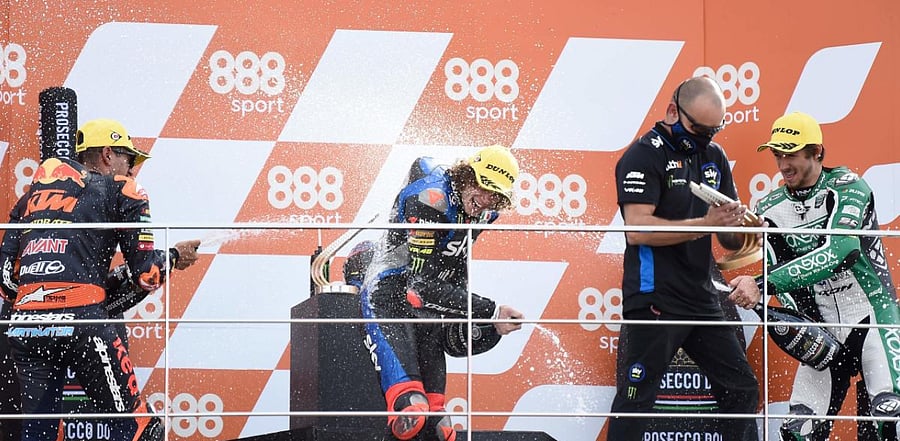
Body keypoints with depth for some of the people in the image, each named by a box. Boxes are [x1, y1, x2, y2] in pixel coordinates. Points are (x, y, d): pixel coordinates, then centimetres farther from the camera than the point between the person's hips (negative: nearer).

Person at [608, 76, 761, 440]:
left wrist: (737, 224, -6)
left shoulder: (714, 156, 15)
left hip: (702, 300, 7)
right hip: (655, 303, -7)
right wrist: (705, 223, -24)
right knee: (635, 402, -5)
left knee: (742, 390, 12)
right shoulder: (644, 155, -8)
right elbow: (637, 230, -21)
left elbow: (730, 239, 18)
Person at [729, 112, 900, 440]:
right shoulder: (769, 210, 5)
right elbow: (782, 280, 1)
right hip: (821, 330, 5)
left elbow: (839, 250, -27)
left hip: (872, 317, -4)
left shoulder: (846, 186, -10)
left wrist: (764, 284, -34)